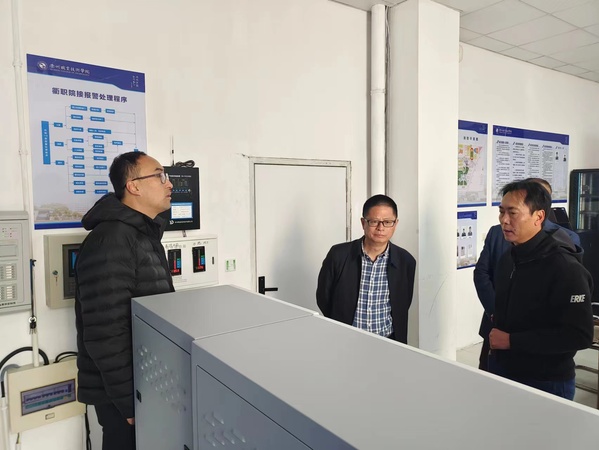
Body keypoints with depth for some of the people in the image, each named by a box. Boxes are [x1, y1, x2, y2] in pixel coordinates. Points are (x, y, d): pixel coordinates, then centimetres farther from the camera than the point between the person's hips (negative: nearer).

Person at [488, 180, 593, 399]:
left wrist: (512, 341, -22)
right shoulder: (508, 259, 4)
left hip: (546, 384, -7)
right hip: (501, 371, 7)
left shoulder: (564, 267, -19)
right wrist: (496, 331, -1)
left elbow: (580, 335, -24)